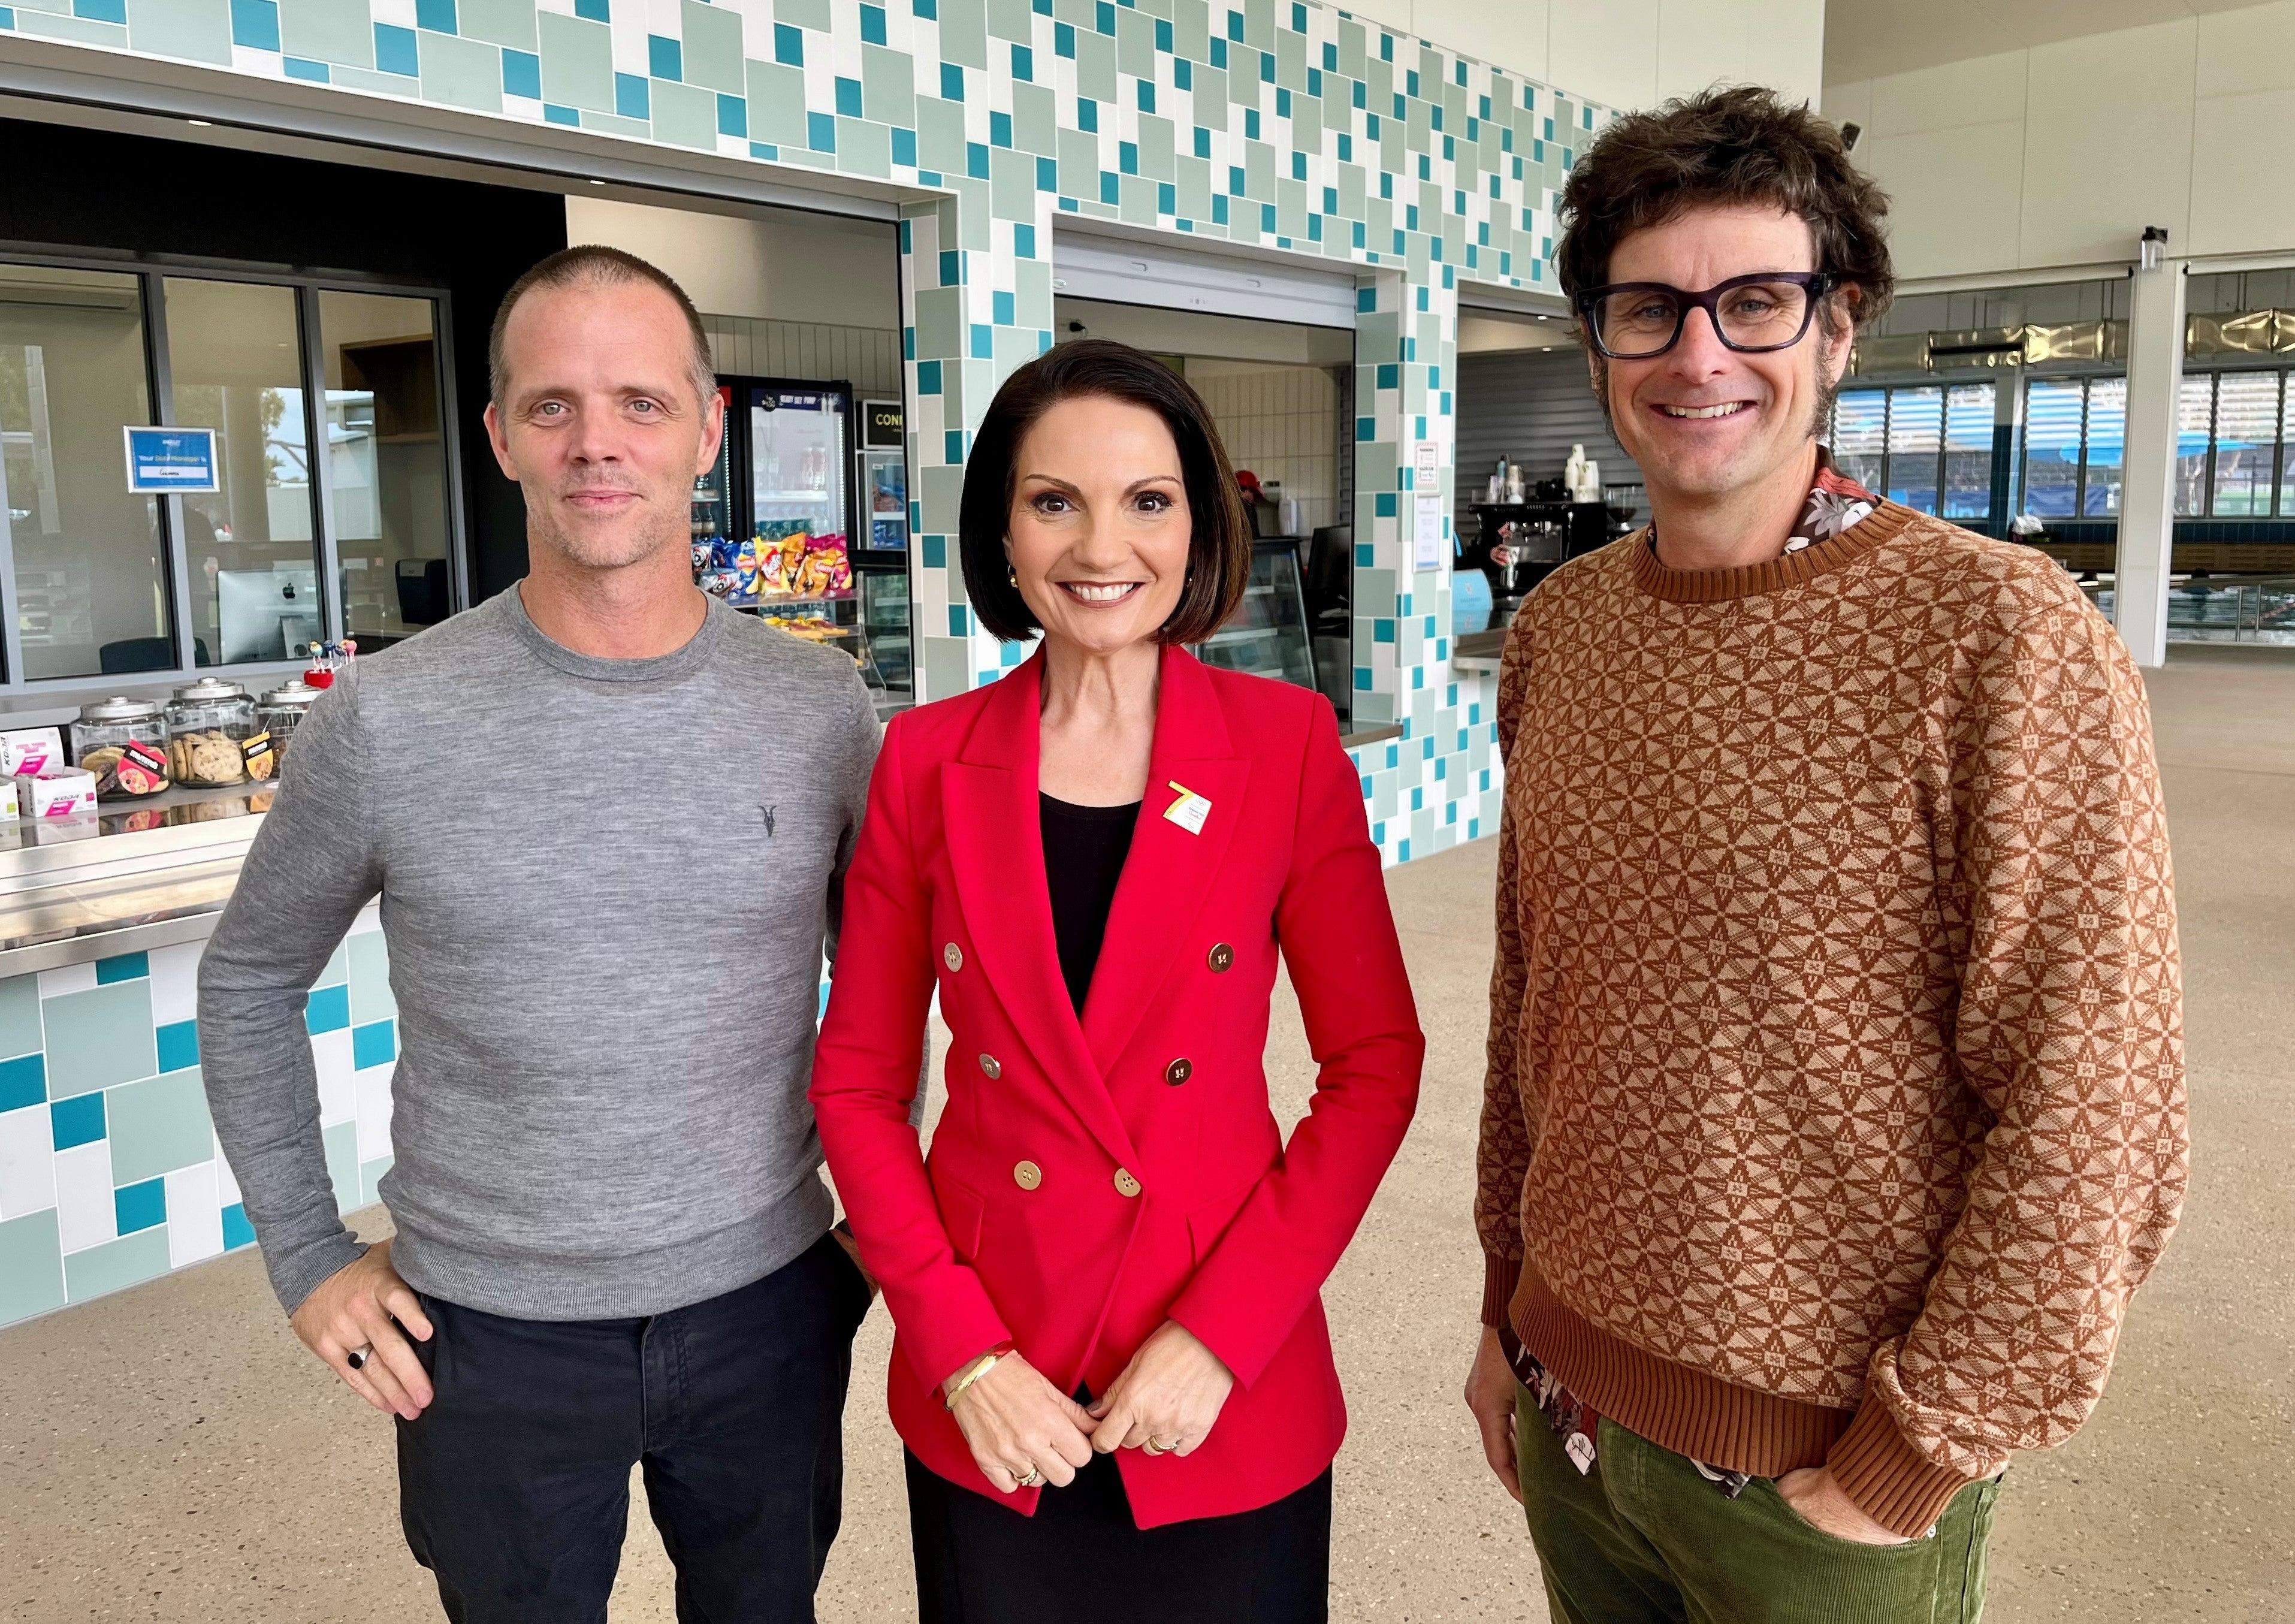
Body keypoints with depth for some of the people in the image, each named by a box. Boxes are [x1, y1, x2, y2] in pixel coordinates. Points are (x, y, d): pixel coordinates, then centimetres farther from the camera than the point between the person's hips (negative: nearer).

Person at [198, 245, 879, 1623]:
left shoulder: (820, 707, -8)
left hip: (768, 1308, 1)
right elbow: (251, 981, 4)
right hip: (489, 1338, -1)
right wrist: (307, 1255, 2)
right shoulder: (387, 720, -10)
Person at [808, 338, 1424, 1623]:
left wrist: (1220, 1333, -13)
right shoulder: (928, 759, -4)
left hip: (1229, 1410, -1)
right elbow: (860, 1083, 0)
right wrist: (959, 1351, -9)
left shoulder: (1287, 745, -8)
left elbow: (1376, 1068, -6)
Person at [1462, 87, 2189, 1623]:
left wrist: (1904, 1467, -13)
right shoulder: (1559, 627, 0)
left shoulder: (2004, 633, -17)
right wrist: (1508, 1309, 11)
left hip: (1820, 1465, -5)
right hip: (1566, 1401, 5)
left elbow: (2092, 1117, -17)